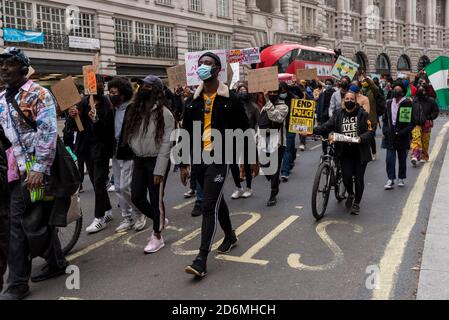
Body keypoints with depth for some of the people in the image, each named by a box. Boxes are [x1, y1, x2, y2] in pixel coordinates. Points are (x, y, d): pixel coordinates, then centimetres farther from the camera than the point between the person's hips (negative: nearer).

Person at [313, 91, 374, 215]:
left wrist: (361, 138, -24)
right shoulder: (338, 115, 7)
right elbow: (327, 127, -4)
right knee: (346, 176, -7)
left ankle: (356, 203, 23)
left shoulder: (363, 114, 0)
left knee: (358, 178, 3)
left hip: (360, 152, -1)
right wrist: (313, 130, -21)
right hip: (344, 152, 1)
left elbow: (370, 132, -5)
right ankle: (350, 194, 26)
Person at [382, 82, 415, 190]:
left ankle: (402, 179, 26)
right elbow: (385, 119, 16)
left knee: (402, 159, 11)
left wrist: (402, 132, -16)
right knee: (390, 159, -5)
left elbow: (412, 122, -7)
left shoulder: (408, 104, -7)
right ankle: (391, 180, -1)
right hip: (390, 137, 3)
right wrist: (385, 130, 2)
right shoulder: (389, 103, 6)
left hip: (402, 138, -3)